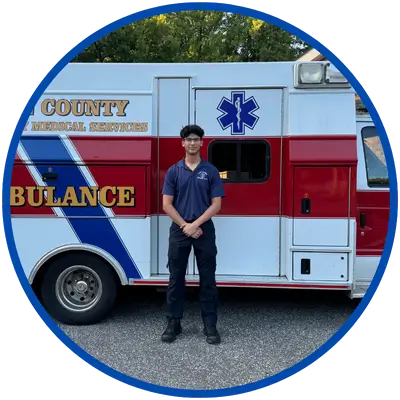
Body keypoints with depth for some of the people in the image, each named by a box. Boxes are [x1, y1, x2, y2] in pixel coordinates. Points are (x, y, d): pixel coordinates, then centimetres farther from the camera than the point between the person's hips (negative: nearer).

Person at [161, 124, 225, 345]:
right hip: (179, 231, 1)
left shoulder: (211, 171, 2)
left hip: (204, 231, 0)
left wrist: (196, 224, -14)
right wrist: (185, 225, -11)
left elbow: (216, 204, -4)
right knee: (176, 279, 7)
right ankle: (173, 323, 19)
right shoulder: (173, 171, 4)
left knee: (207, 280, 4)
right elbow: (166, 205, -1)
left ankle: (210, 325, 15)